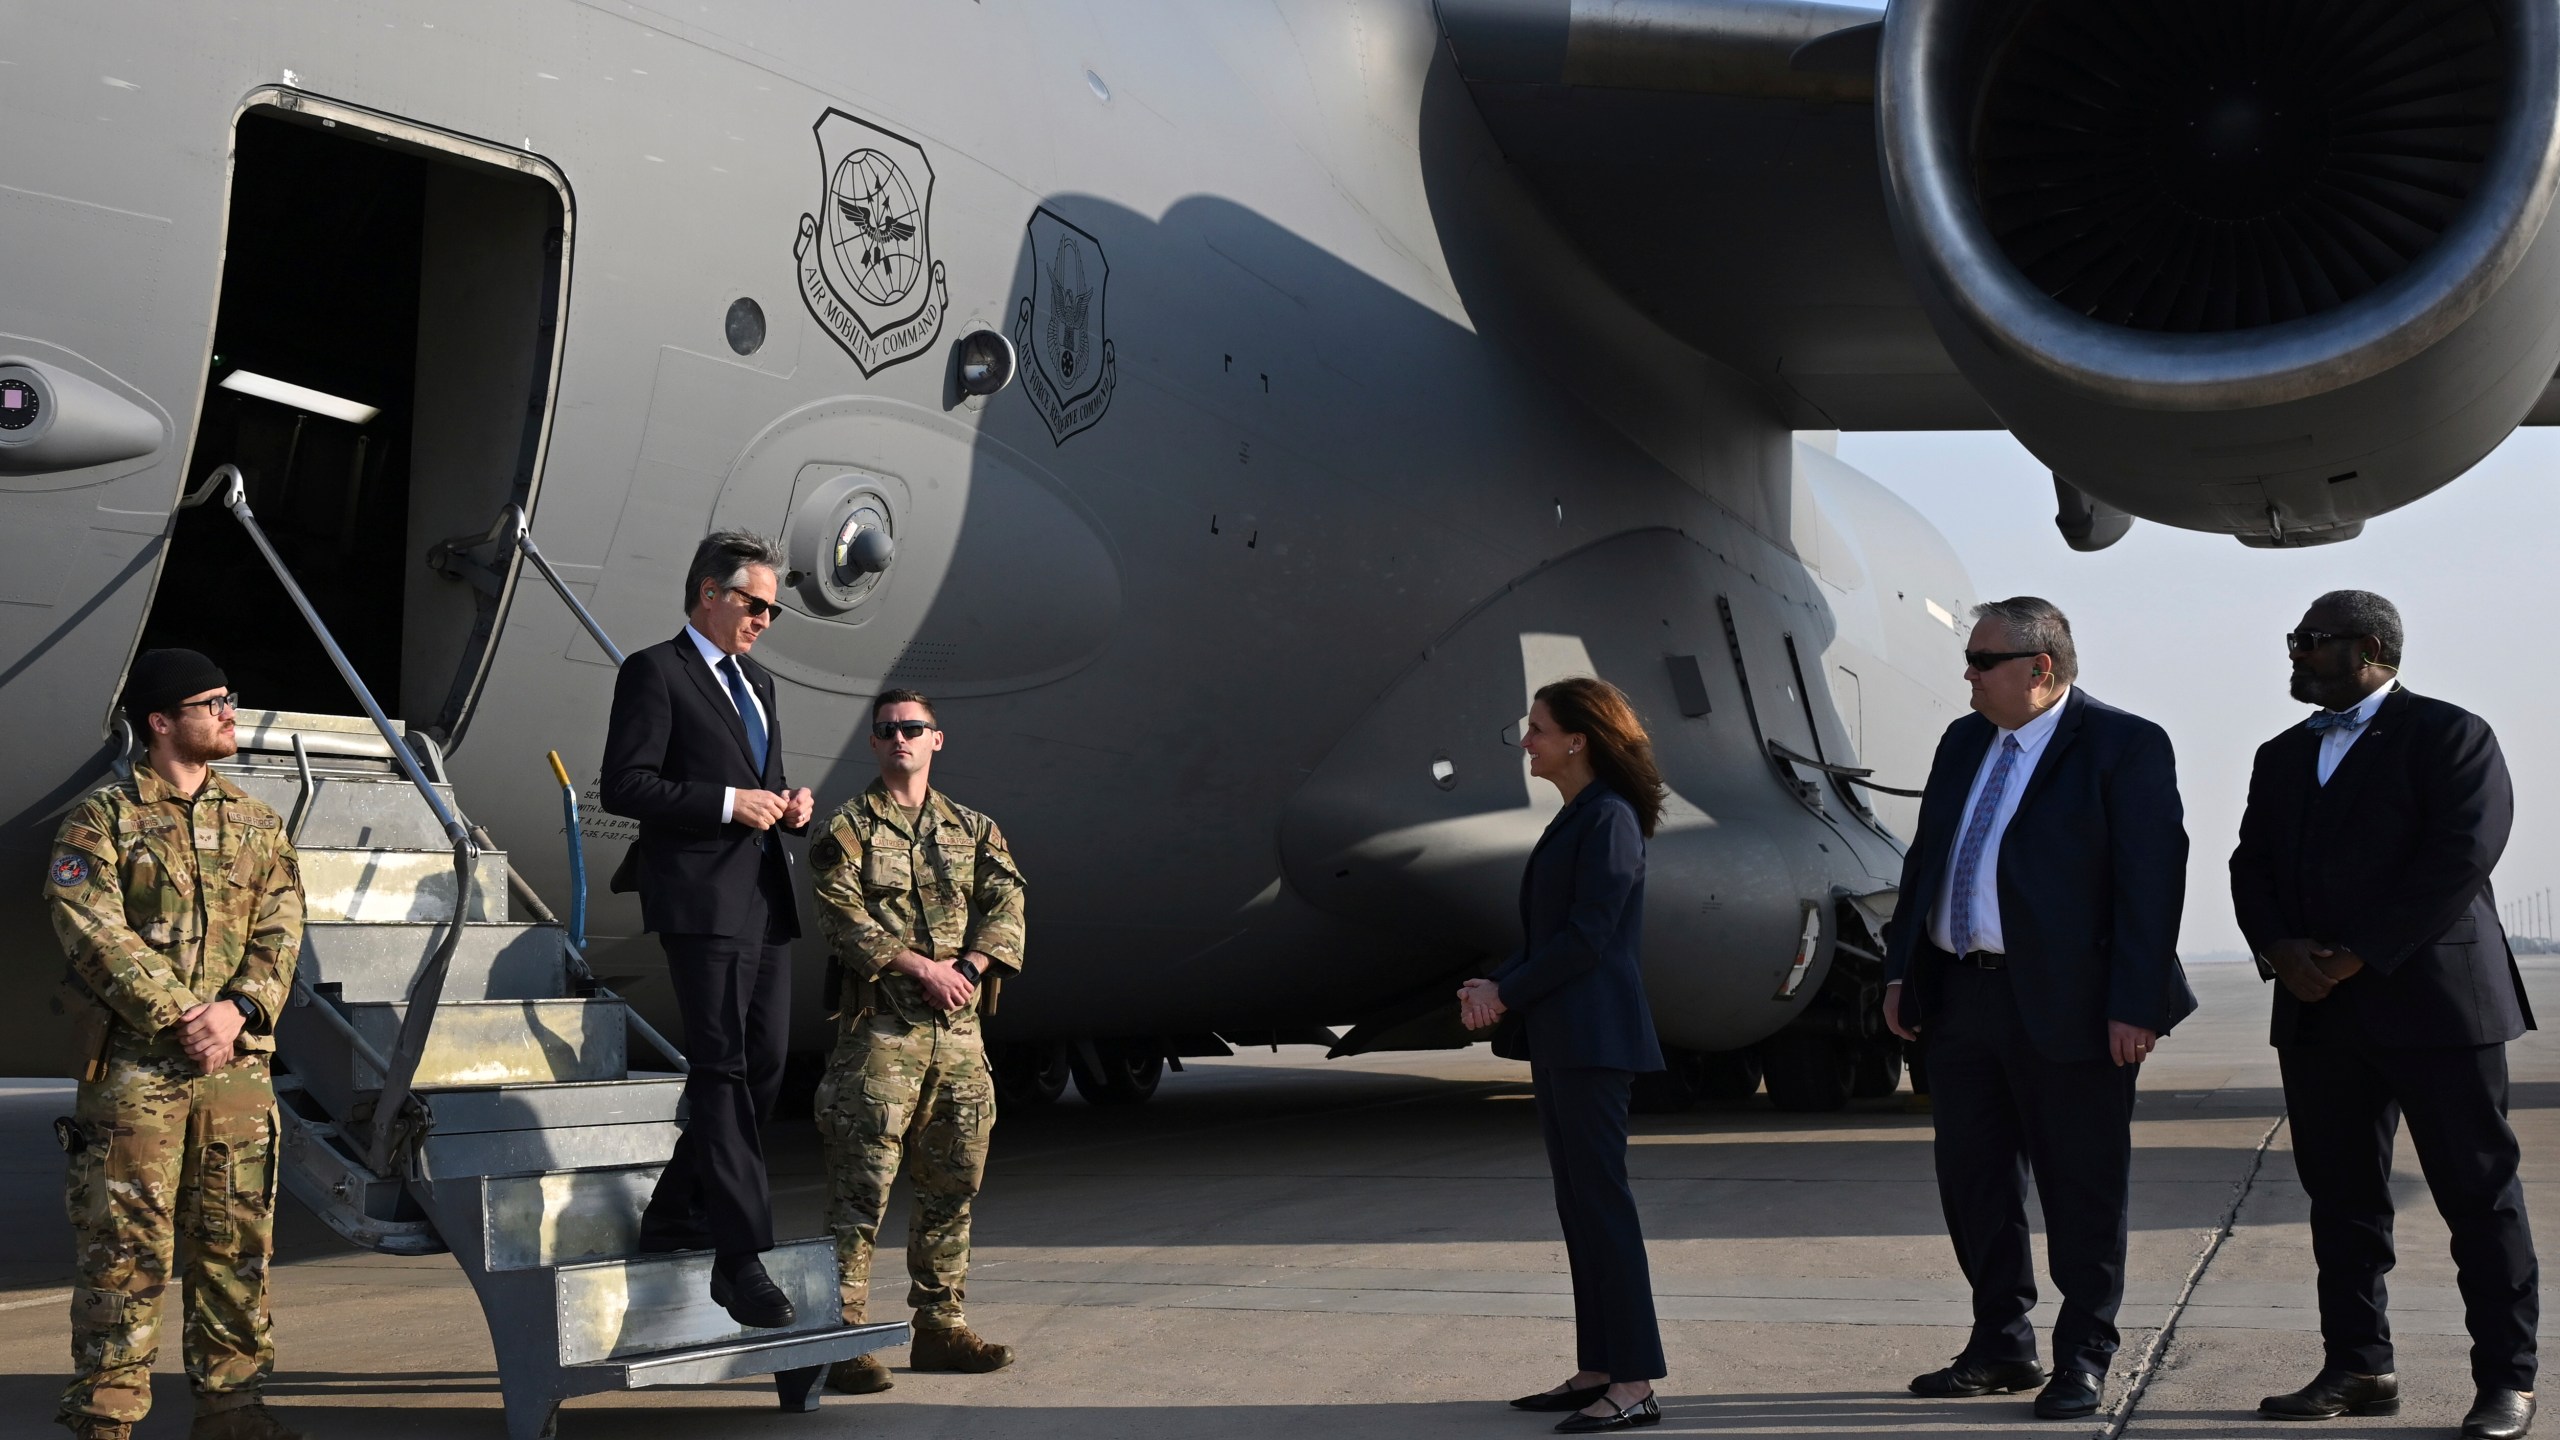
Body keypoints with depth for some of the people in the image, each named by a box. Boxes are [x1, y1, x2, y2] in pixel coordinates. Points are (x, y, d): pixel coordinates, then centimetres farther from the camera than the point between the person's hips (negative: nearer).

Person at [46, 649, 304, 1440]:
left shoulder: (257, 825, 15)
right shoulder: (99, 822, 0)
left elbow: (279, 933, 6)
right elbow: (95, 934, -10)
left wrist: (237, 1010, -12)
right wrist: (180, 1015, -17)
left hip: (237, 1058, 5)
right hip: (132, 1064, -4)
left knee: (237, 1241, 8)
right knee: (126, 1249, -3)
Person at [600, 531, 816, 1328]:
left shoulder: (756, 683, 22)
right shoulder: (654, 672, -3)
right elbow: (624, 785, -12)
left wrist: (791, 804, 7)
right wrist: (728, 803, -18)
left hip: (767, 902, 9)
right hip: (702, 903, -9)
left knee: (763, 1069, 10)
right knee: (722, 1073, -10)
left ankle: (674, 1216, 23)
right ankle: (740, 1256, -11)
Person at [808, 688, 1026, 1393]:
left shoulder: (972, 829, 17)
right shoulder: (847, 828, 3)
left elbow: (1005, 904, 6)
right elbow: (843, 917, -9)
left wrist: (970, 966, -12)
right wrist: (921, 967, -18)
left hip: (959, 1026, 5)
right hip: (880, 1025, -5)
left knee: (952, 1183, 10)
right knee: (861, 1186, -8)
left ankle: (939, 1325, 19)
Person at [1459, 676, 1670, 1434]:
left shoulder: (1610, 819, -12)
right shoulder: (1574, 819, 17)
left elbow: (1587, 936, -18)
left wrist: (1507, 993, -11)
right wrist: (1495, 984, 0)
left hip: (1593, 1037, -10)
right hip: (1560, 1038, 10)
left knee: (1601, 1200, -9)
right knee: (1579, 1205, 11)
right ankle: (1598, 1369, 17)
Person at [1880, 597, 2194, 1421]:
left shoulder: (2125, 747, -8)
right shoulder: (1964, 743, 13)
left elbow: (2152, 878, -12)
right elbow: (1925, 858, 18)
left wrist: (2135, 1005, -17)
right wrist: (1902, 970, 12)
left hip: (2066, 1004, -7)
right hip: (1961, 996, 7)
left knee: (2081, 1187, 3)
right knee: (1971, 1177, 11)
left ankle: (2082, 1359, 14)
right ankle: (2001, 1346, 24)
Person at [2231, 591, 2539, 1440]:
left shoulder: (2448, 735, -2)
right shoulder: (2282, 757, 19)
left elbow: (2461, 857, -12)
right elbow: (2252, 866, 14)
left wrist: (2363, 954, -15)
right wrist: (2278, 948, -7)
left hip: (2432, 1000, -6)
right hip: (2317, 1012, 6)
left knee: (2479, 1194, -1)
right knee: (2340, 1197, 7)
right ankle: (2358, 1369, 14)